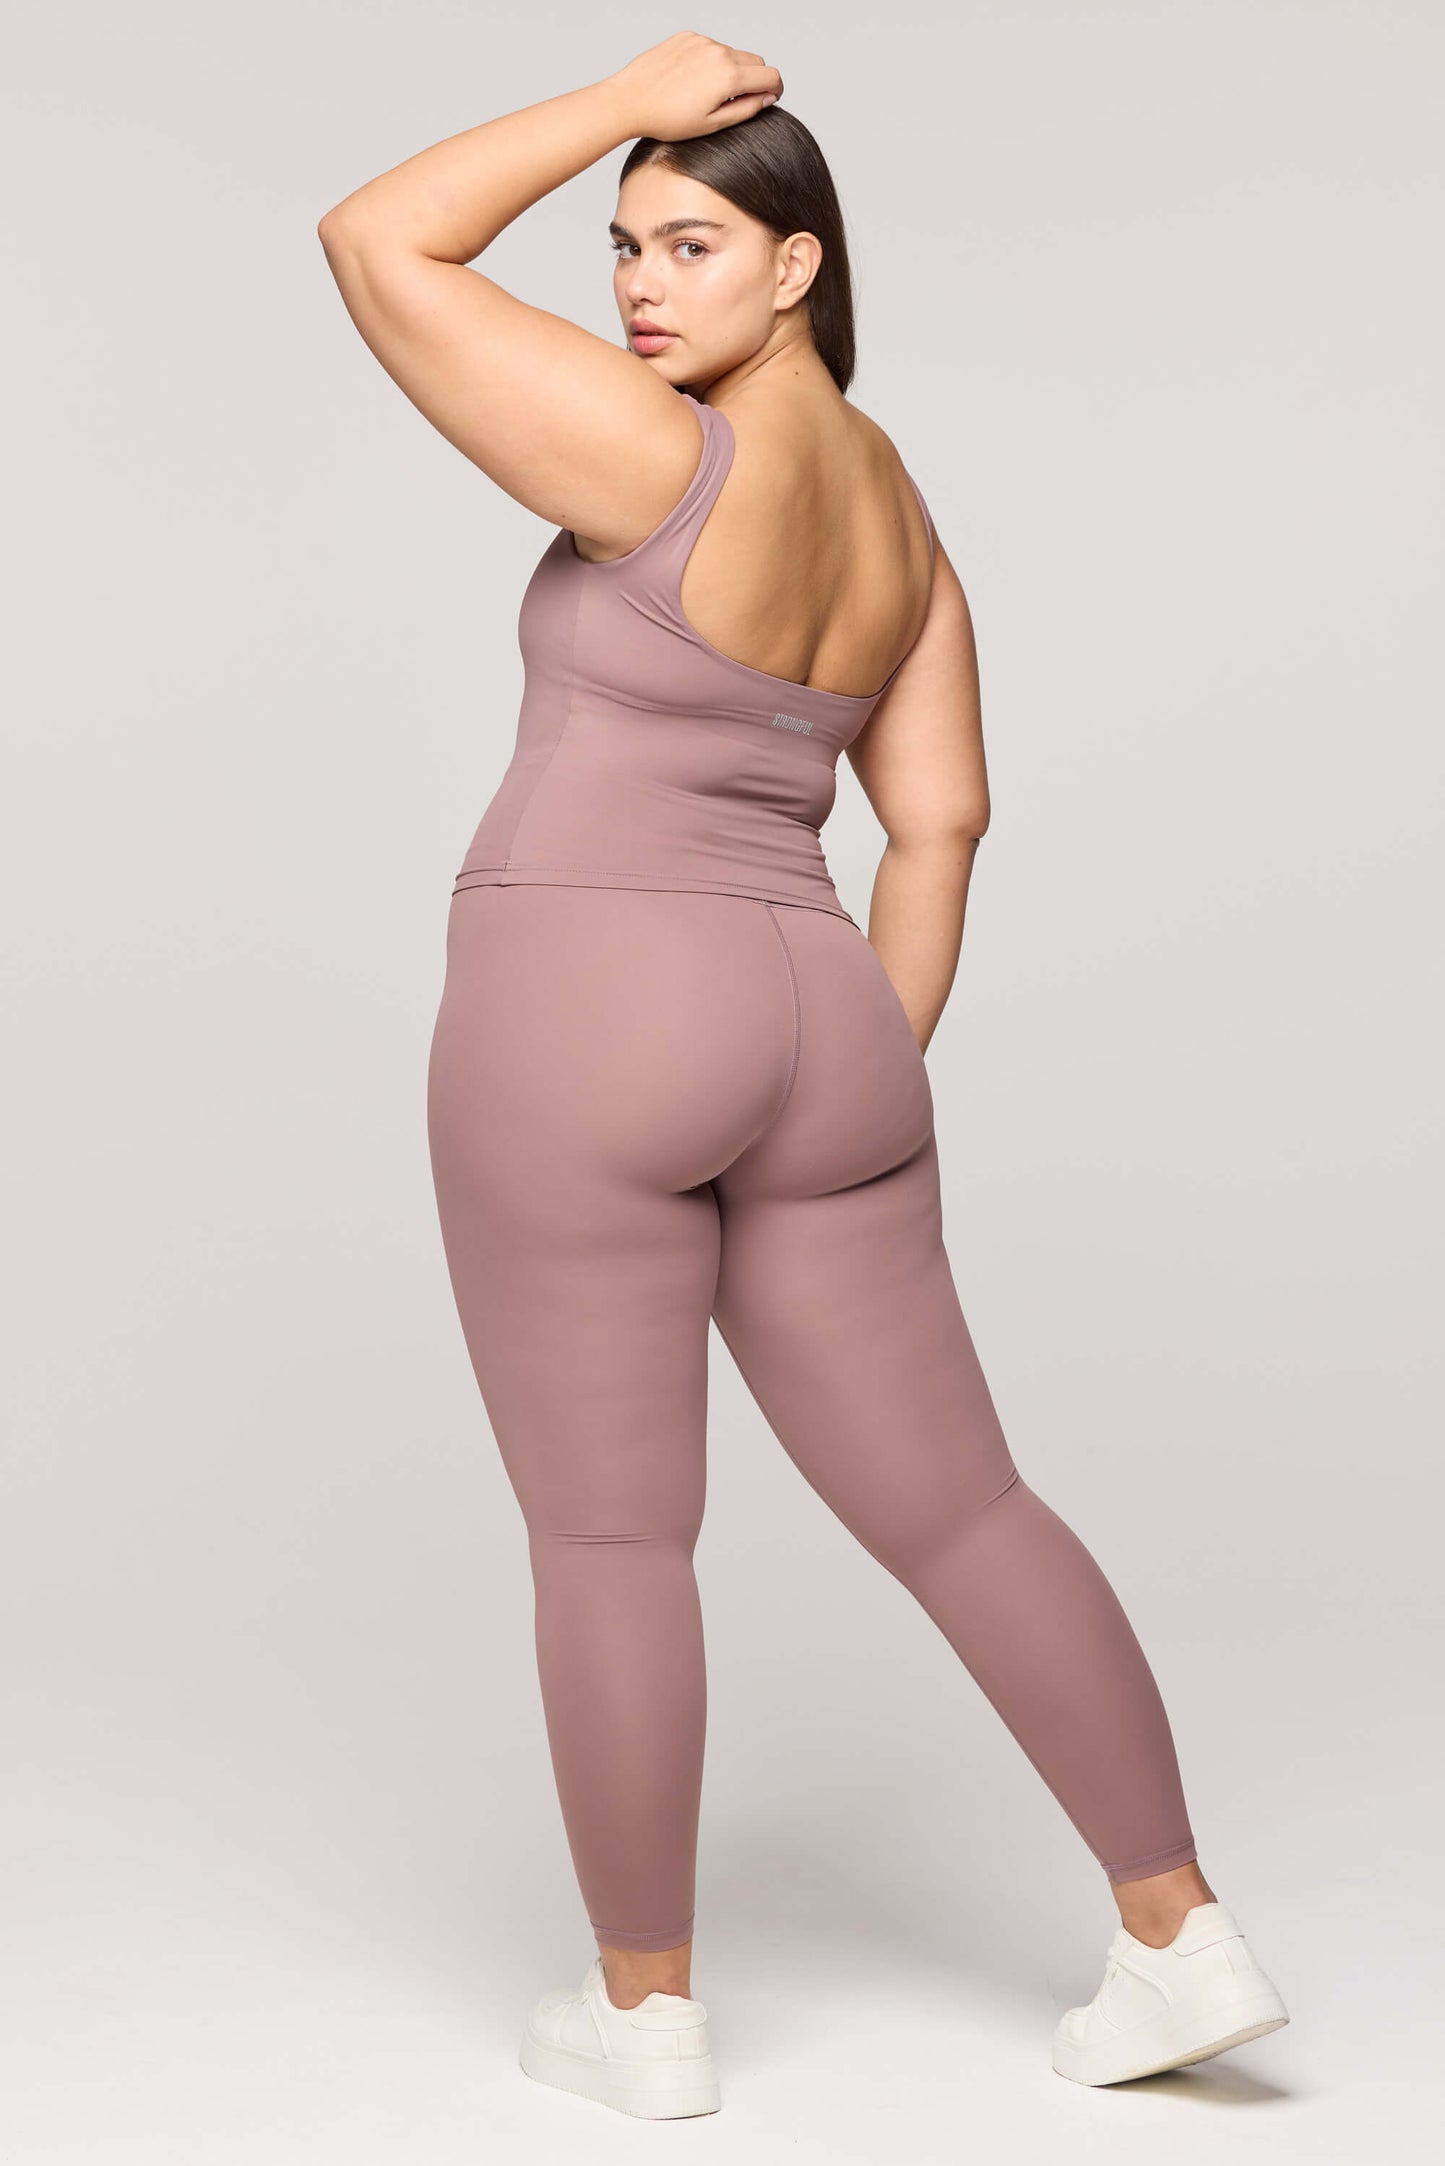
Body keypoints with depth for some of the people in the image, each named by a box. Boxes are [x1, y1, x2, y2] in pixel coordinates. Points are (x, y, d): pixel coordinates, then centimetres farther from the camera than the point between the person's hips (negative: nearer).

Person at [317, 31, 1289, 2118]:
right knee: (957, 1509, 12)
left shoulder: (667, 461, -11)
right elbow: (942, 822, 14)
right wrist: (868, 1093, 17)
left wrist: (625, 96, -2)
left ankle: (647, 2011, 18)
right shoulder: (893, 515, 14)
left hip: (587, 1040, -7)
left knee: (608, 1540, 6)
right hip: (791, 1045, 7)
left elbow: (376, 249, -10)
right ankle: (1186, 1941, 15)